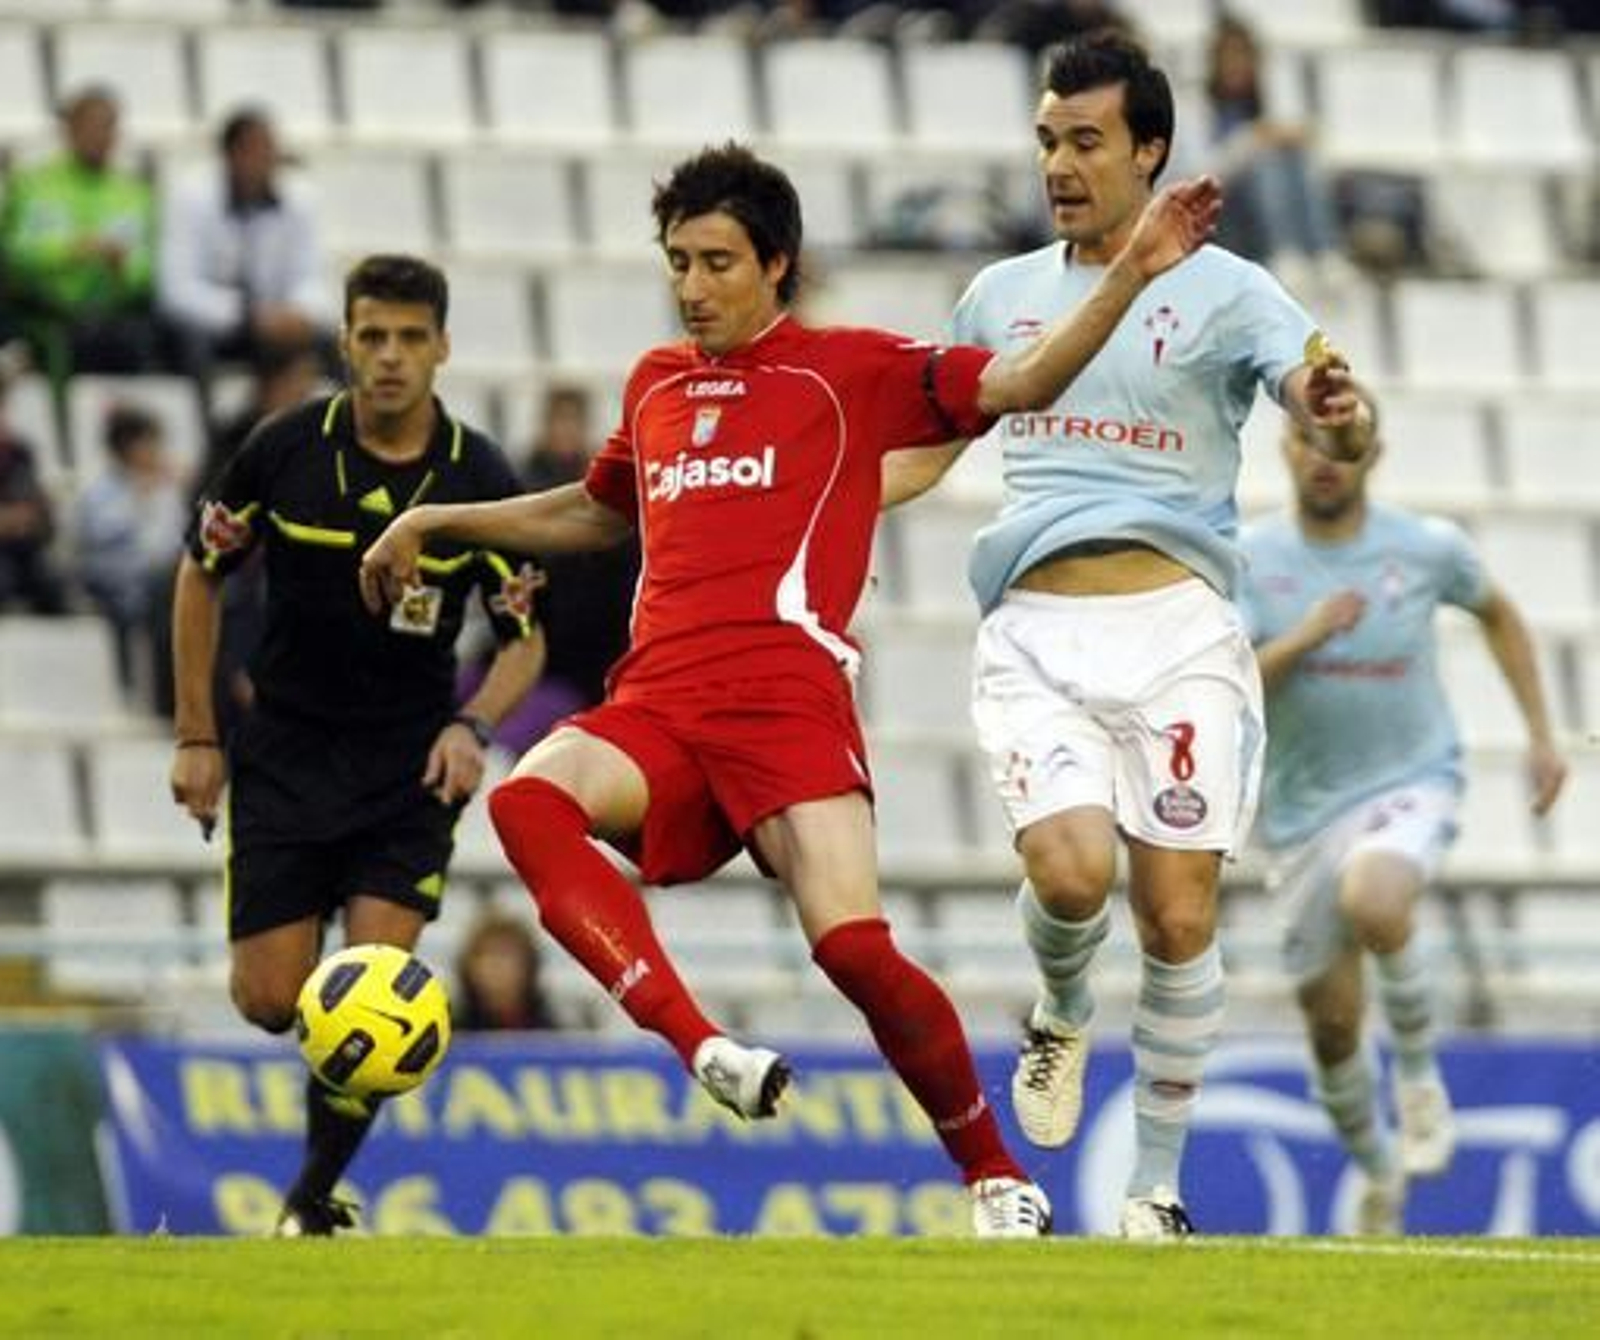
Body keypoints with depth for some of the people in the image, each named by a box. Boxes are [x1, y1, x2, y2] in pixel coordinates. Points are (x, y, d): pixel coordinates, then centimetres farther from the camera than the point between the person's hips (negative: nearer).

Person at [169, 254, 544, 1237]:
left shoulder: (481, 481, -9)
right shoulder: (285, 451, -8)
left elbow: (525, 636, 0)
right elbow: (202, 576, 6)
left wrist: (471, 726, -19)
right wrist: (197, 738, 4)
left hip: (412, 761, -1)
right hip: (284, 750, 1)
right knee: (270, 1000, -5)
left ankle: (315, 1200, 5)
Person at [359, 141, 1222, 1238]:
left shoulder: (849, 369, 8)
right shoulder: (654, 386, 24)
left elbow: (1019, 385, 0)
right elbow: (597, 514, 42)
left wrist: (1133, 274, -10)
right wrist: (439, 522, 40)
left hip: (788, 703, -4)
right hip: (658, 704, 4)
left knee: (855, 947, -21)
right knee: (529, 799, -29)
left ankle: (997, 1176, 0)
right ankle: (703, 1049, -35)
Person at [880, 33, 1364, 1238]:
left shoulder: (1222, 291, 3)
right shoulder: (1003, 295, 15)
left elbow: (1308, 382, -14)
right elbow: (922, 452, 26)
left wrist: (1330, 401, -37)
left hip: (1175, 631, -2)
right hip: (1036, 632, 2)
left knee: (1179, 918, -6)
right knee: (1070, 870, -22)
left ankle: (1158, 1192, 9)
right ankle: (1063, 1018, 14)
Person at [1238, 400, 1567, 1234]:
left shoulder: (1428, 548, -4)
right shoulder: (1248, 562, -5)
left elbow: (1497, 615, 17)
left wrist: (1541, 734, 14)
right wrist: (1301, 640, -28)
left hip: (1412, 784, -2)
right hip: (1304, 811, 2)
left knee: (1372, 899, -36)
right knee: (1331, 1020, 6)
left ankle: (1420, 1073, -11)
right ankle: (1377, 1177, 34)